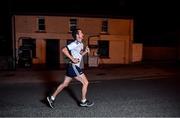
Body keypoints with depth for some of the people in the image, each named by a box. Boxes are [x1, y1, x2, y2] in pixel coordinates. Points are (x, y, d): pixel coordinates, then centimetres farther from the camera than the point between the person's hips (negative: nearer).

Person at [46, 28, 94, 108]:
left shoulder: (81, 44, 14)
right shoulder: (75, 44, -15)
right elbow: (64, 50, -24)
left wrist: (85, 51, 6)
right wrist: (72, 59, -22)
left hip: (72, 67, 9)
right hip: (73, 67, -9)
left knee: (65, 84, 15)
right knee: (85, 83, 0)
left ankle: (51, 98, 23)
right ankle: (83, 102, 14)